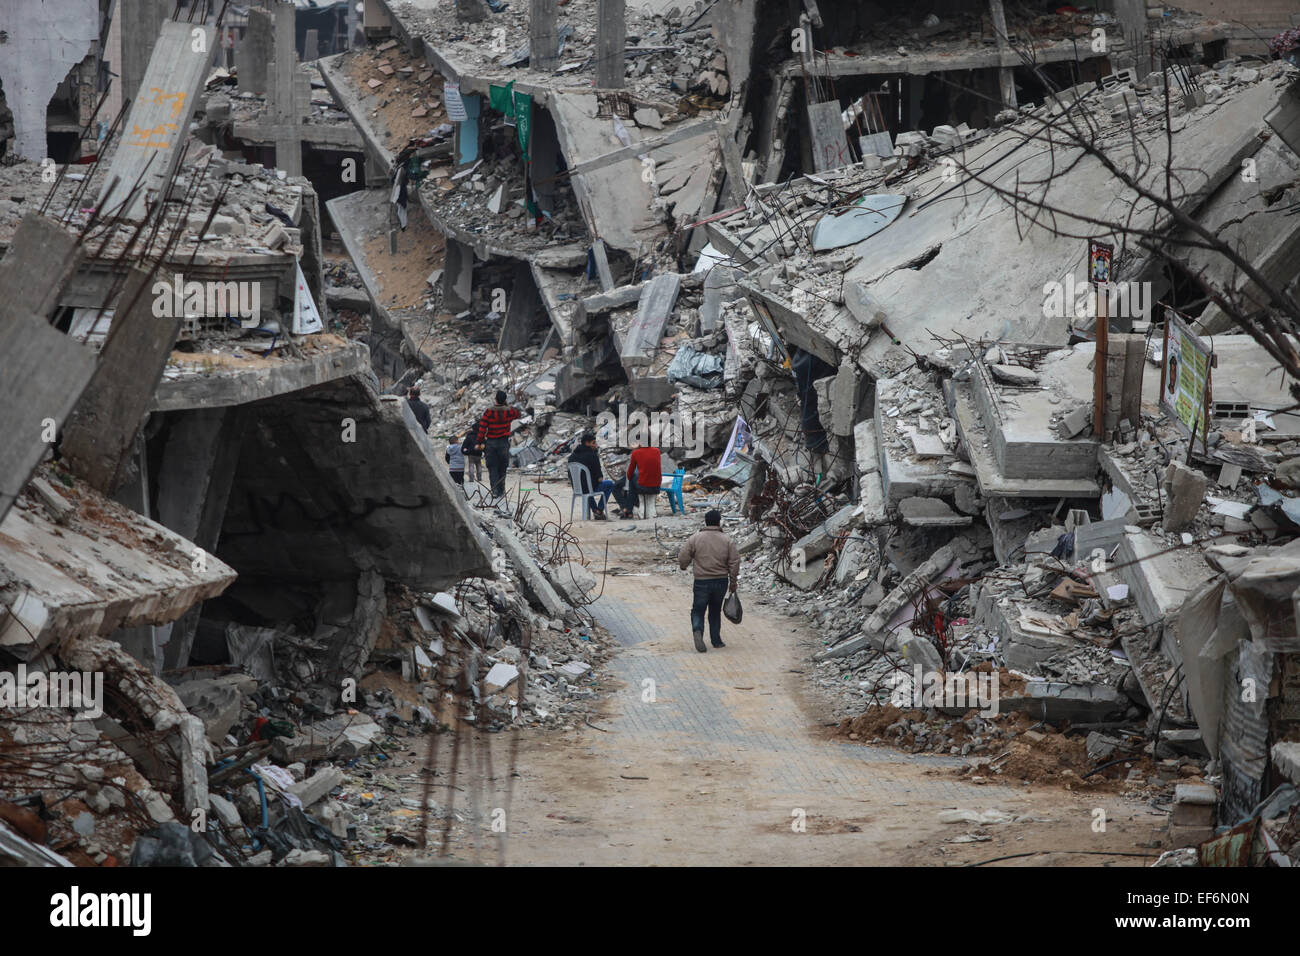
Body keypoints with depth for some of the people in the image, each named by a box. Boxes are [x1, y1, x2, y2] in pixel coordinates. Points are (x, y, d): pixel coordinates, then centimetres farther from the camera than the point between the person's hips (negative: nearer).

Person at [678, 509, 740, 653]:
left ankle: (697, 631, -22)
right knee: (715, 611, 18)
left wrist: (684, 566, 18)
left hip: (701, 581, -2)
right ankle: (716, 640, 21)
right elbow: (734, 563, -2)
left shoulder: (695, 538, -6)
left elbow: (682, 558, -6)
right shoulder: (727, 541, -1)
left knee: (698, 610, 6)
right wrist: (733, 583, 8)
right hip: (721, 581, 2)